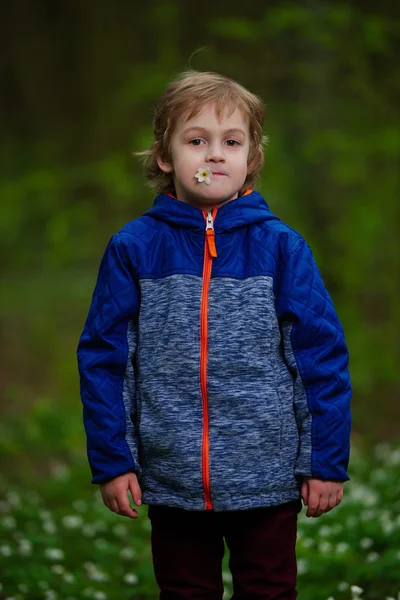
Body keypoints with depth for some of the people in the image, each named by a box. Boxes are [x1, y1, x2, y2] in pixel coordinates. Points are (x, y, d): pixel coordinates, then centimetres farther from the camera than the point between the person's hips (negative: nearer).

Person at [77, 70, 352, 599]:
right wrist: (111, 461, -3)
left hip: (268, 480, -1)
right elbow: (103, 357, -1)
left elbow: (323, 356, -3)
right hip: (172, 480, 1)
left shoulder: (281, 247, -6)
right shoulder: (134, 248, -4)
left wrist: (328, 461, -3)